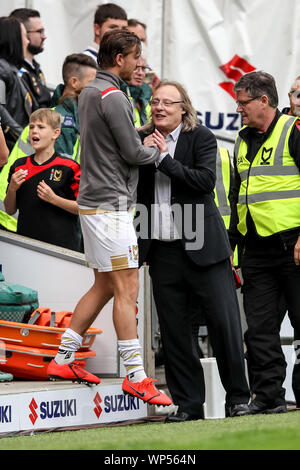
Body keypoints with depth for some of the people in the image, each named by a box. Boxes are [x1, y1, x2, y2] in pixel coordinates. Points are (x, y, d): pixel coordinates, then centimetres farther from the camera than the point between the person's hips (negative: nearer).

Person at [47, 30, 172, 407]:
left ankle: (63, 359, 18)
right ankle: (135, 376, -10)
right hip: (110, 203, -10)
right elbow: (133, 152, -14)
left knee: (104, 286, 16)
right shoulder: (112, 96, -16)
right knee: (126, 290, -10)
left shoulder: (89, 92, 15)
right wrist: (157, 151, 5)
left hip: (93, 202, 10)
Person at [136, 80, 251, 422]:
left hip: (202, 246, -4)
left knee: (224, 321, -3)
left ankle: (237, 397, 8)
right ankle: (187, 403, 11)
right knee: (173, 330, 4)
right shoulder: (142, 141, 11)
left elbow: (205, 180, -14)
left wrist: (165, 159, -13)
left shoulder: (201, 138, 0)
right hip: (163, 250, 4)